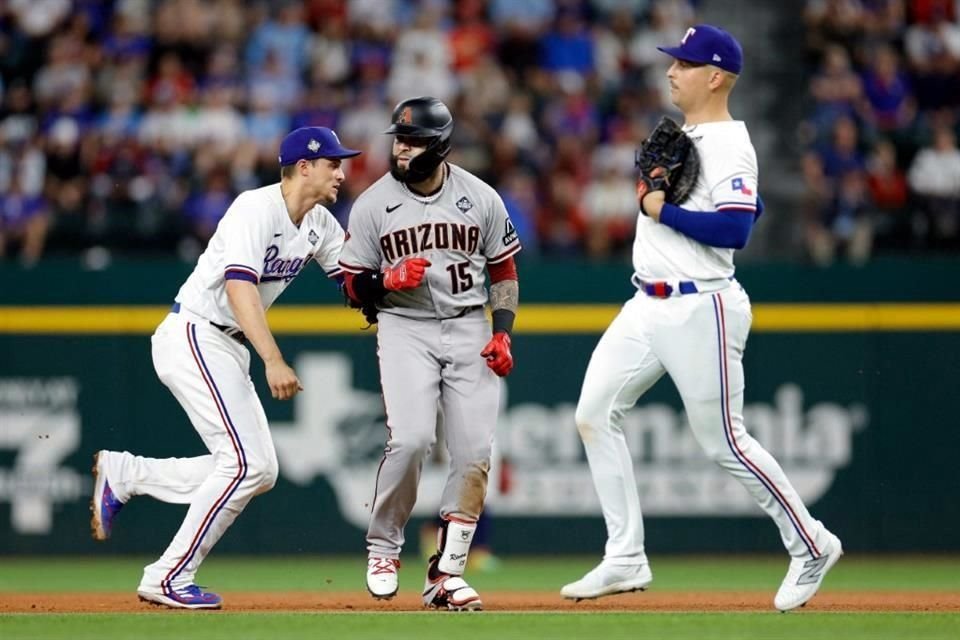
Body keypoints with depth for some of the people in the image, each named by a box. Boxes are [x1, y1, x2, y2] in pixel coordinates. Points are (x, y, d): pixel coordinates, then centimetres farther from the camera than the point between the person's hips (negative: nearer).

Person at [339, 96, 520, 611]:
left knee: (474, 452, -6)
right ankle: (382, 548, 1)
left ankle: (446, 573, 2)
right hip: (404, 329, -2)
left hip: (469, 328, 2)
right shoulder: (372, 204, -2)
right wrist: (389, 281, -17)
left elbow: (503, 270, 11)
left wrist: (502, 334, -1)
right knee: (410, 438, -21)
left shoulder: (480, 198, 1)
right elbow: (354, 287, 4)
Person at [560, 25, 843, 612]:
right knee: (595, 414, 3)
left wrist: (662, 210, -19)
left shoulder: (729, 144, -15)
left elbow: (736, 228, -25)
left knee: (724, 442, -4)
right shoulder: (682, 135, 14)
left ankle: (811, 546, 13)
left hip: (701, 309, -10)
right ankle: (626, 562, 5)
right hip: (648, 307, 10)